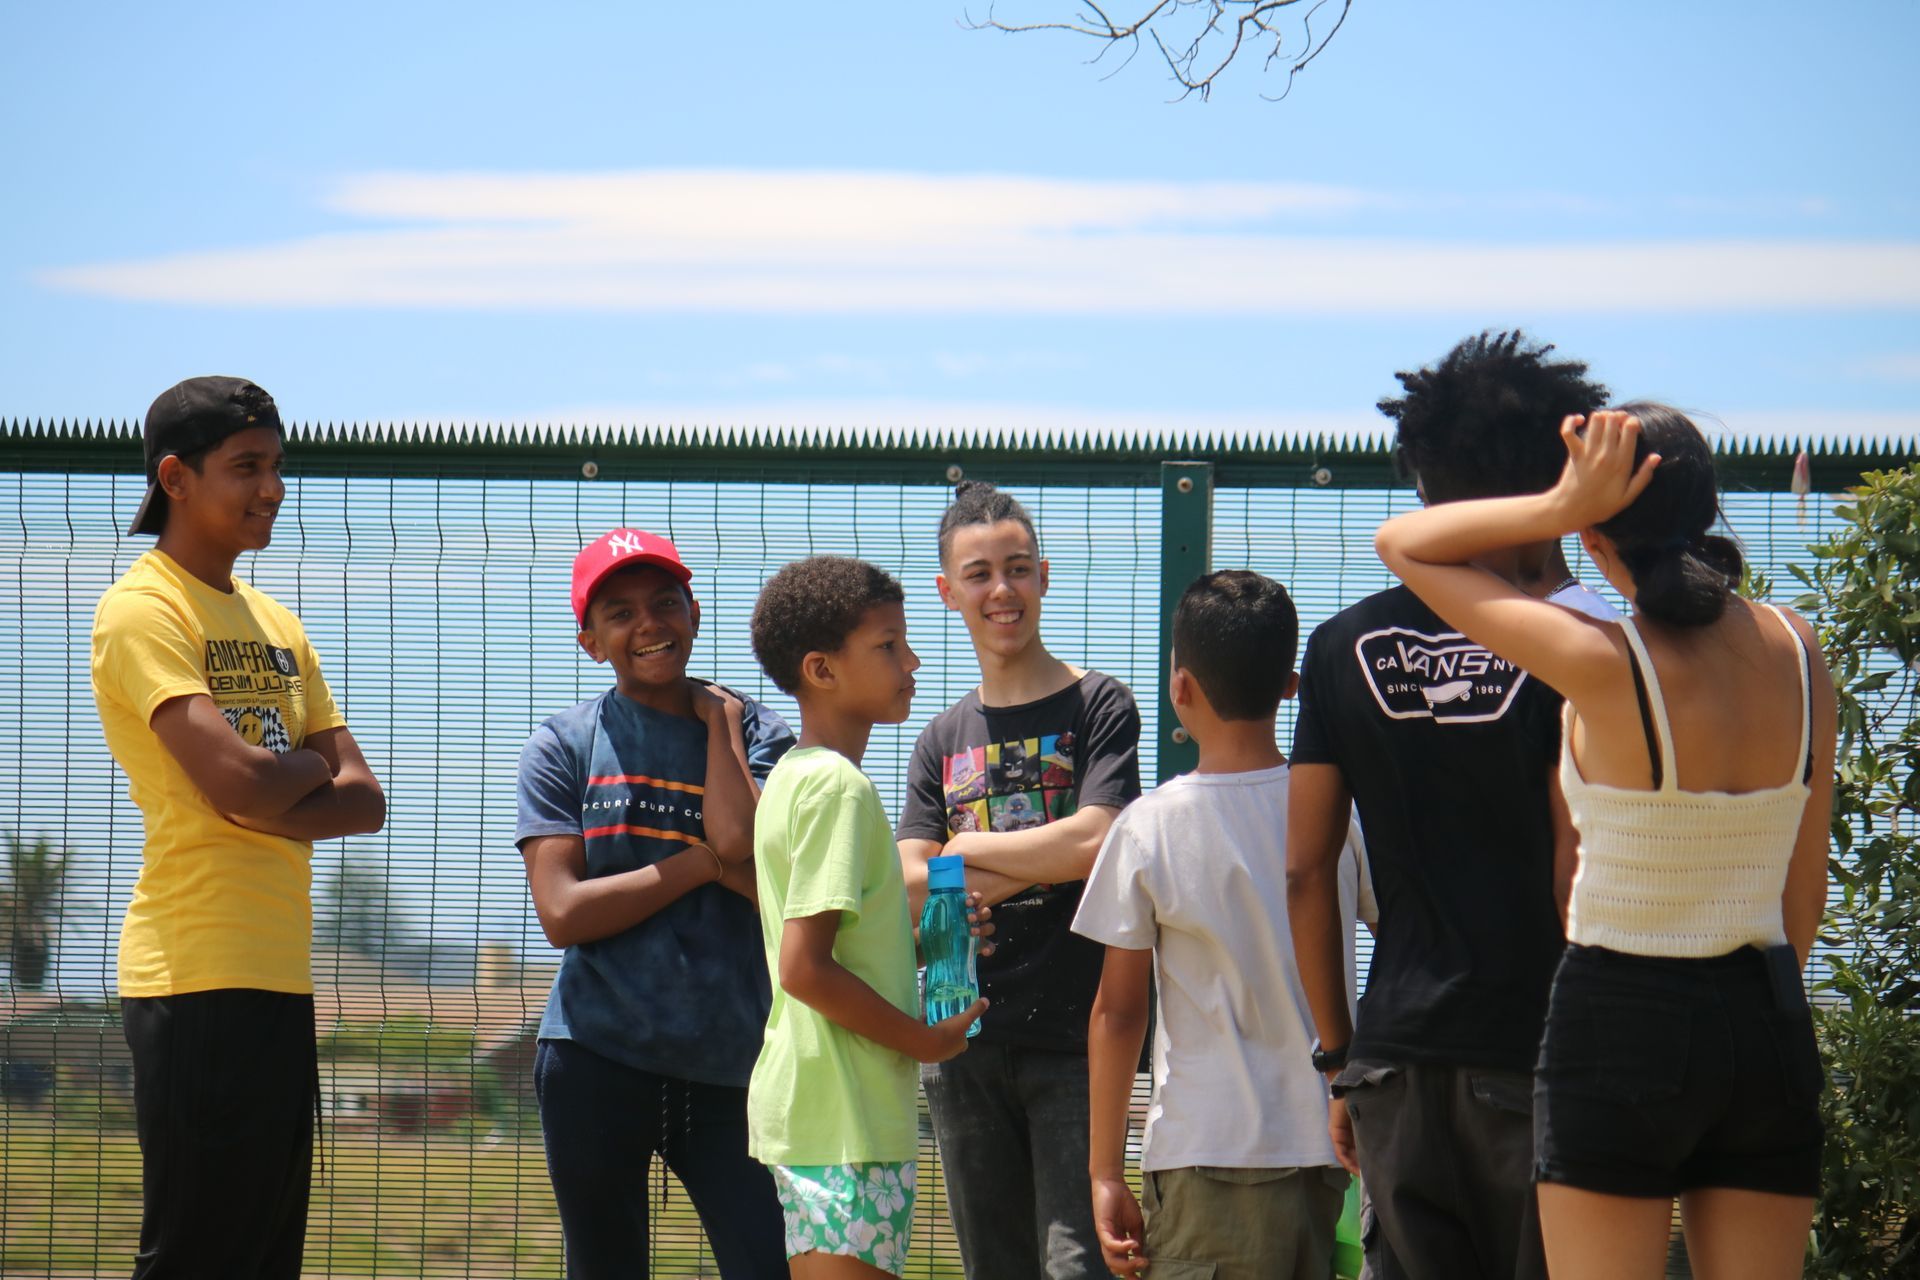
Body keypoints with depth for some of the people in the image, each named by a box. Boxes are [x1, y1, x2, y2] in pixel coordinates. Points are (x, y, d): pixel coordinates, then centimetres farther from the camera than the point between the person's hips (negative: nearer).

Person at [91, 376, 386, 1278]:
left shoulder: (275, 625, 19)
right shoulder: (142, 611, -7)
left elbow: (364, 800, 12)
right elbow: (237, 781, -19)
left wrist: (269, 796, -8)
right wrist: (314, 769, 2)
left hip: (281, 978, 8)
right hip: (200, 976, -8)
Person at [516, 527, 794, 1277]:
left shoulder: (755, 735, 8)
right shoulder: (564, 747, 5)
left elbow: (743, 844, -13)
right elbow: (562, 914, -7)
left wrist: (718, 723, -1)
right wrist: (702, 862, -8)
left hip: (730, 1065, 0)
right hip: (599, 1056, 0)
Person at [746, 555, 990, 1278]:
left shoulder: (790, 777, 15)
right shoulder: (840, 786, -15)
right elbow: (804, 968, -21)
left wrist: (921, 939, 13)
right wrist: (924, 1040, -12)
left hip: (797, 1098, 10)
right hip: (846, 1112, -10)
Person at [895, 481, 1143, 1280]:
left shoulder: (1097, 707, 2)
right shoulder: (943, 741, 15)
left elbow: (1094, 846, -12)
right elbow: (906, 892, 4)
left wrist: (965, 853, -1)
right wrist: (1033, 866, -8)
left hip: (1072, 1039, -5)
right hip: (965, 1045, 5)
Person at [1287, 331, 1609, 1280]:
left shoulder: (1345, 649, 5)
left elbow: (1306, 873, 6)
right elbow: (1577, 870, -9)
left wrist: (1338, 1058, 14)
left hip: (1397, 1058, 4)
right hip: (1533, 1051, -4)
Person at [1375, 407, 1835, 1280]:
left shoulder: (1603, 666, -16)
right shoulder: (1795, 650, 0)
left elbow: (1402, 544, -6)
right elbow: (1806, 886, 9)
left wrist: (1559, 508, -11)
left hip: (1622, 1022, -5)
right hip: (1769, 1026, 5)